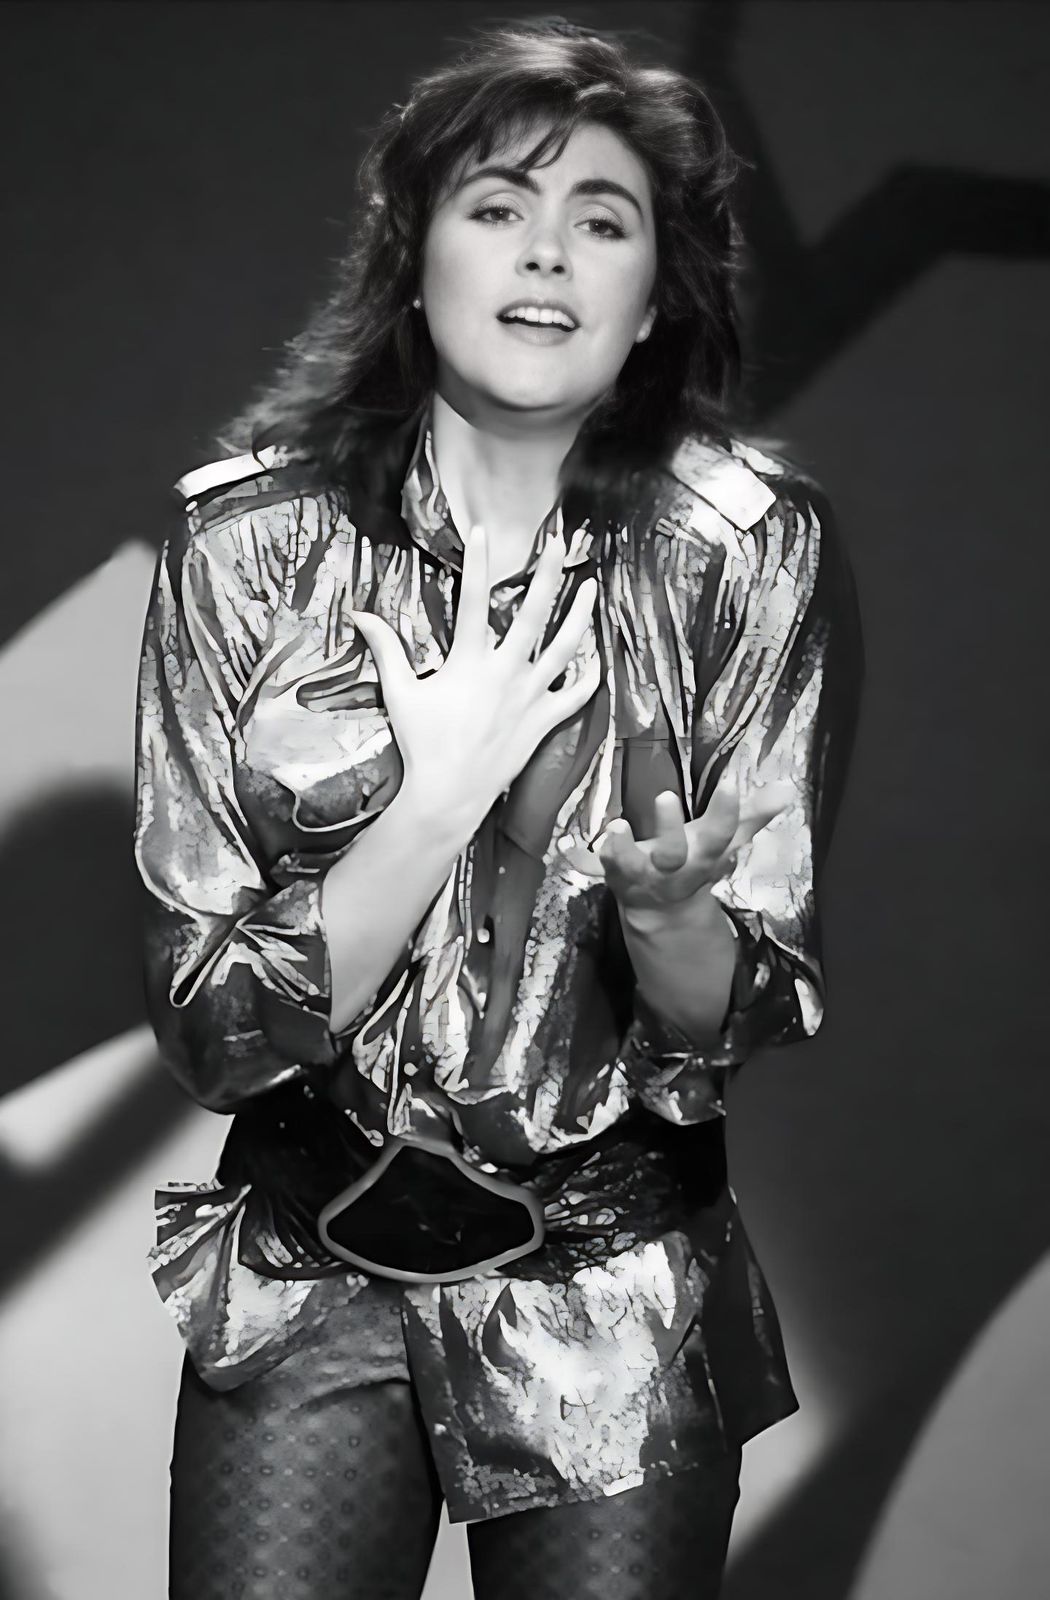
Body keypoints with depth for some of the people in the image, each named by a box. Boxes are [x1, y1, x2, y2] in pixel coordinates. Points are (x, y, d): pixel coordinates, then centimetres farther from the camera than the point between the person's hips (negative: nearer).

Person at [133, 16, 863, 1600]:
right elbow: (212, 1025, -11)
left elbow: (743, 1024, -7)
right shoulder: (252, 542, -10)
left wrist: (665, 910, -28)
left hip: (618, 1294, 0)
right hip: (310, 1285, 0)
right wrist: (440, 796, -23)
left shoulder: (755, 553, -10)